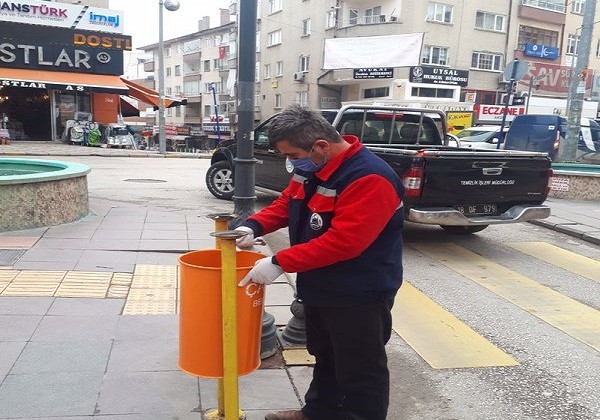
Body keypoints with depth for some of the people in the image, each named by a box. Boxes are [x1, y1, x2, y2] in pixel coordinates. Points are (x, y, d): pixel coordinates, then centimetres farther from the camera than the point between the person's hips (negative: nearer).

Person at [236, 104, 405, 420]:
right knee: (325, 358, 26)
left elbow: (343, 242, -33)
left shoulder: (370, 179, -28)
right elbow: (286, 204, 13)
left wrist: (279, 263, -30)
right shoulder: (310, 167, 1)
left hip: (359, 296, -9)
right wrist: (253, 226, -6)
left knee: (359, 372, 7)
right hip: (319, 289, 9)